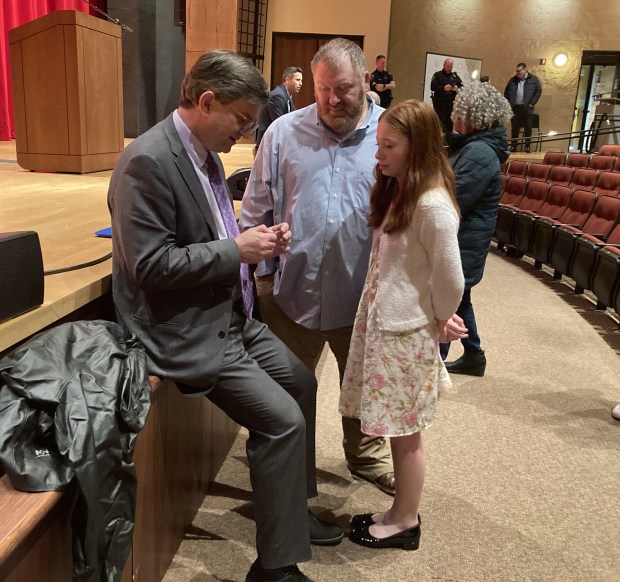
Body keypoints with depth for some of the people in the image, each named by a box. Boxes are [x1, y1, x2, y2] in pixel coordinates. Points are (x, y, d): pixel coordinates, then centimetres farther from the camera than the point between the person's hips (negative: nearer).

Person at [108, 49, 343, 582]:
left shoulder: (204, 151, 8)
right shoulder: (147, 162, -20)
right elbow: (150, 265, -24)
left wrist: (257, 240, 0)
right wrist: (236, 250, -20)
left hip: (232, 315, 10)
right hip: (188, 331, -10)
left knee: (301, 382, 17)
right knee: (283, 420, -12)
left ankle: (293, 508, 35)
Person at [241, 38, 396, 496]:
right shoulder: (284, 133, -2)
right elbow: (256, 209, 3)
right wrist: (265, 270, 0)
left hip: (364, 295, 0)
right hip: (294, 290, 0)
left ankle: (367, 455, 47)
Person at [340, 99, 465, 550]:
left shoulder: (434, 205, -20)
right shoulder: (396, 192, 9)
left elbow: (451, 281, -18)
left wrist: (438, 321, -3)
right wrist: (374, 313, 13)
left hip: (408, 334, -8)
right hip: (381, 324, 8)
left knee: (406, 432, 7)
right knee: (398, 431, 18)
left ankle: (406, 523, 26)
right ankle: (400, 512, 34)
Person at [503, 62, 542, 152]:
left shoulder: (533, 79, 2)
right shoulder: (513, 80, 10)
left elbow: (539, 91, -2)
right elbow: (506, 92, 14)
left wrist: (532, 103, -8)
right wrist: (508, 104, 5)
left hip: (527, 108, -2)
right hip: (515, 108, 2)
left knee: (528, 128, 0)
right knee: (514, 128, 3)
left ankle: (527, 146, 7)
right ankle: (513, 146, 10)